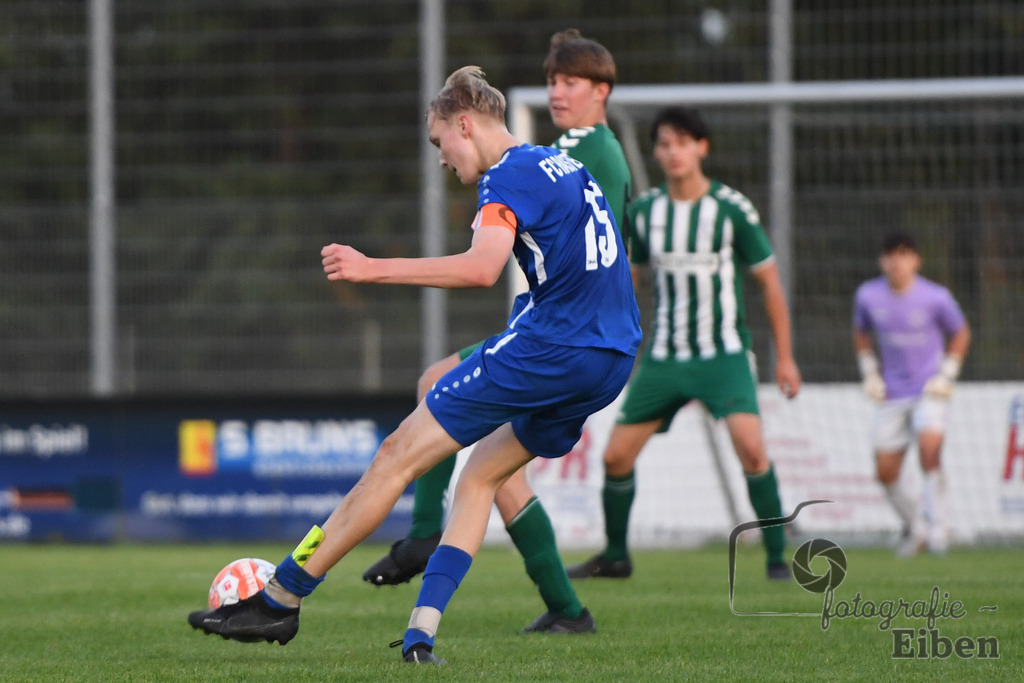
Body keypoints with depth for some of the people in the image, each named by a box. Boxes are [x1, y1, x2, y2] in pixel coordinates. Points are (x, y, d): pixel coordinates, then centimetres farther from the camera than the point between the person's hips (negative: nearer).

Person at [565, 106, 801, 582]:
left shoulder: (731, 209, -8)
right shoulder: (643, 211, 2)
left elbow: (769, 281, 0)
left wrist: (784, 356, 1)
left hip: (723, 355, -4)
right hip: (663, 358, 4)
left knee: (750, 445, -24)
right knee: (616, 455, 1)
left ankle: (777, 555, -13)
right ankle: (615, 556, 21)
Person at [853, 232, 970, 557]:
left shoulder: (936, 297, -11)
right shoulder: (868, 295, -4)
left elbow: (960, 333, 6)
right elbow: (861, 332, 17)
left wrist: (947, 374, -3)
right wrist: (869, 373, 6)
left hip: (930, 390, -3)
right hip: (892, 394, 3)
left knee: (929, 447, -27)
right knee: (885, 472, -1)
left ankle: (937, 525, -12)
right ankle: (915, 528, 23)